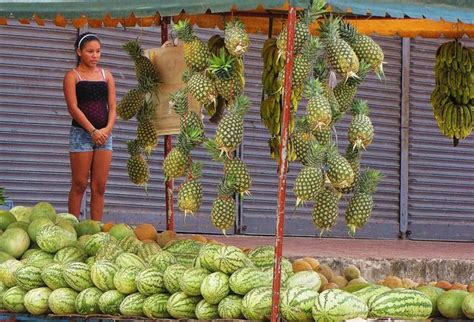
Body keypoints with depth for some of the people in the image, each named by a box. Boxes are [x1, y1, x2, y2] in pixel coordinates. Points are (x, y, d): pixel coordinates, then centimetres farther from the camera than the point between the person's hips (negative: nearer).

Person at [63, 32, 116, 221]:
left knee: (99, 186, 2)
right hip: (81, 133, -4)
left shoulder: (106, 75, 12)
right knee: (79, 184, -2)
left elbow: (113, 107, 8)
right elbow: (73, 107, -9)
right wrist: (93, 131, -16)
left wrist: (107, 129, -9)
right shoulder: (72, 76, 0)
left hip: (104, 134, 4)